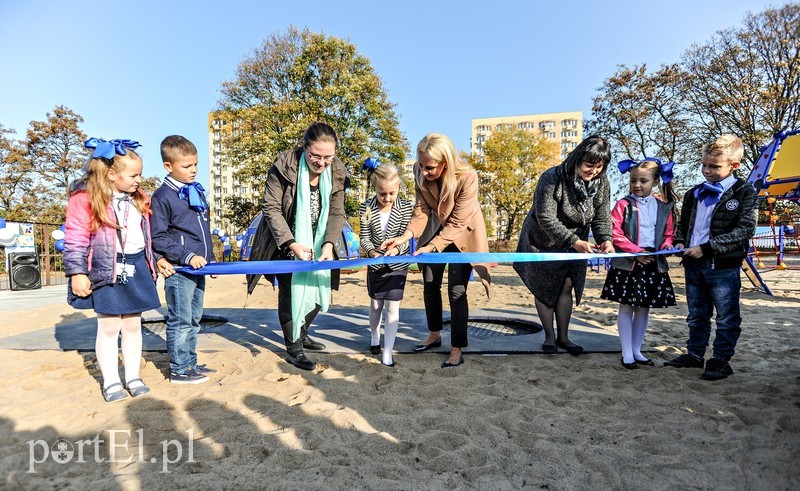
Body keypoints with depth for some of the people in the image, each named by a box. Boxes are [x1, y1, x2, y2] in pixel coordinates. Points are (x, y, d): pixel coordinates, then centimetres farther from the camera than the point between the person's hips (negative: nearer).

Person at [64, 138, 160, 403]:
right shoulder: (85, 198, -10)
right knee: (109, 326, 3)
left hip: (137, 268, 6)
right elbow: (75, 240, -11)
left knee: (133, 325, 12)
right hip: (106, 270, -5)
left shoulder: (139, 198, 10)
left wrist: (155, 261, 18)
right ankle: (111, 381, 18)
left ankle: (133, 377, 23)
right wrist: (77, 273, -14)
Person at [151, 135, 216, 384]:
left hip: (198, 268, 7)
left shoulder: (198, 191, 13)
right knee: (180, 321, 1)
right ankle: (179, 370, 13)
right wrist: (188, 257, -18)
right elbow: (158, 237, -11)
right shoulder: (162, 196, -9)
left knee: (194, 320, 15)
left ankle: (190, 363, 27)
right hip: (179, 270, -7)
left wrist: (210, 258, 17)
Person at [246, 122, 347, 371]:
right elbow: (271, 209, -20)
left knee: (318, 290, 11)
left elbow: (336, 213, -9)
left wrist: (328, 244, -24)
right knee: (290, 293, -3)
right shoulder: (284, 166, -22)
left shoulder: (337, 171, -10)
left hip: (316, 244, 5)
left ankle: (301, 334, 37)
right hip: (286, 243, -4)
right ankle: (294, 349, 15)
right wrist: (291, 244, -29)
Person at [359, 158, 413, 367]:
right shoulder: (366, 208, -10)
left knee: (392, 307, -3)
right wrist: (372, 252, -27)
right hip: (375, 264, 2)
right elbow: (365, 237, -7)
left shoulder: (405, 207, -12)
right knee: (376, 304, 15)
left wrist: (396, 250, -33)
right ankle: (375, 336, 42)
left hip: (397, 265, -1)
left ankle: (387, 354, 6)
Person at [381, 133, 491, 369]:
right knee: (430, 286, 11)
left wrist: (432, 247, -36)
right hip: (435, 229, 5)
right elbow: (421, 209, -13)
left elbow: (457, 223, -29)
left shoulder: (467, 177, -33)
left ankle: (457, 348, 7)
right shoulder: (420, 172, -19)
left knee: (456, 291, -8)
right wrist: (406, 235, -29)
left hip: (462, 233, -5)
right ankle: (434, 335, 32)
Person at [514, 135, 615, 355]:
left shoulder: (602, 182, -8)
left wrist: (606, 239, -24)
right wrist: (573, 241, -33)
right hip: (542, 242, -4)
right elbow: (546, 219, -28)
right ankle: (549, 337, 19)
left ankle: (563, 337, 20)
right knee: (544, 289, 4)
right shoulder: (552, 178, -27)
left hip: (575, 244, 5)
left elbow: (601, 217, -4)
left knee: (567, 287, 6)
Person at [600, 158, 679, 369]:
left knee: (644, 308, 12)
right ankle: (627, 353, 11)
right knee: (626, 307, 3)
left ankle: (636, 350, 25)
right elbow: (616, 234, -9)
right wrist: (637, 251, -15)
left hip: (653, 264, 4)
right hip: (627, 263, -4)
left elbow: (669, 233, 14)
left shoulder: (664, 207, 7)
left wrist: (667, 245, -7)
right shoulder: (623, 205, -4)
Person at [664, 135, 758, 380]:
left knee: (727, 319, 6)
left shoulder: (745, 192, -3)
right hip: (693, 265, 5)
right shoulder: (693, 194, 12)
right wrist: (680, 242, 0)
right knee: (697, 316, 16)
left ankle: (721, 360, 18)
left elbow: (745, 230, -12)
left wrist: (706, 247, -18)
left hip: (724, 266, -5)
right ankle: (695, 354, 28)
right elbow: (683, 225, 21)